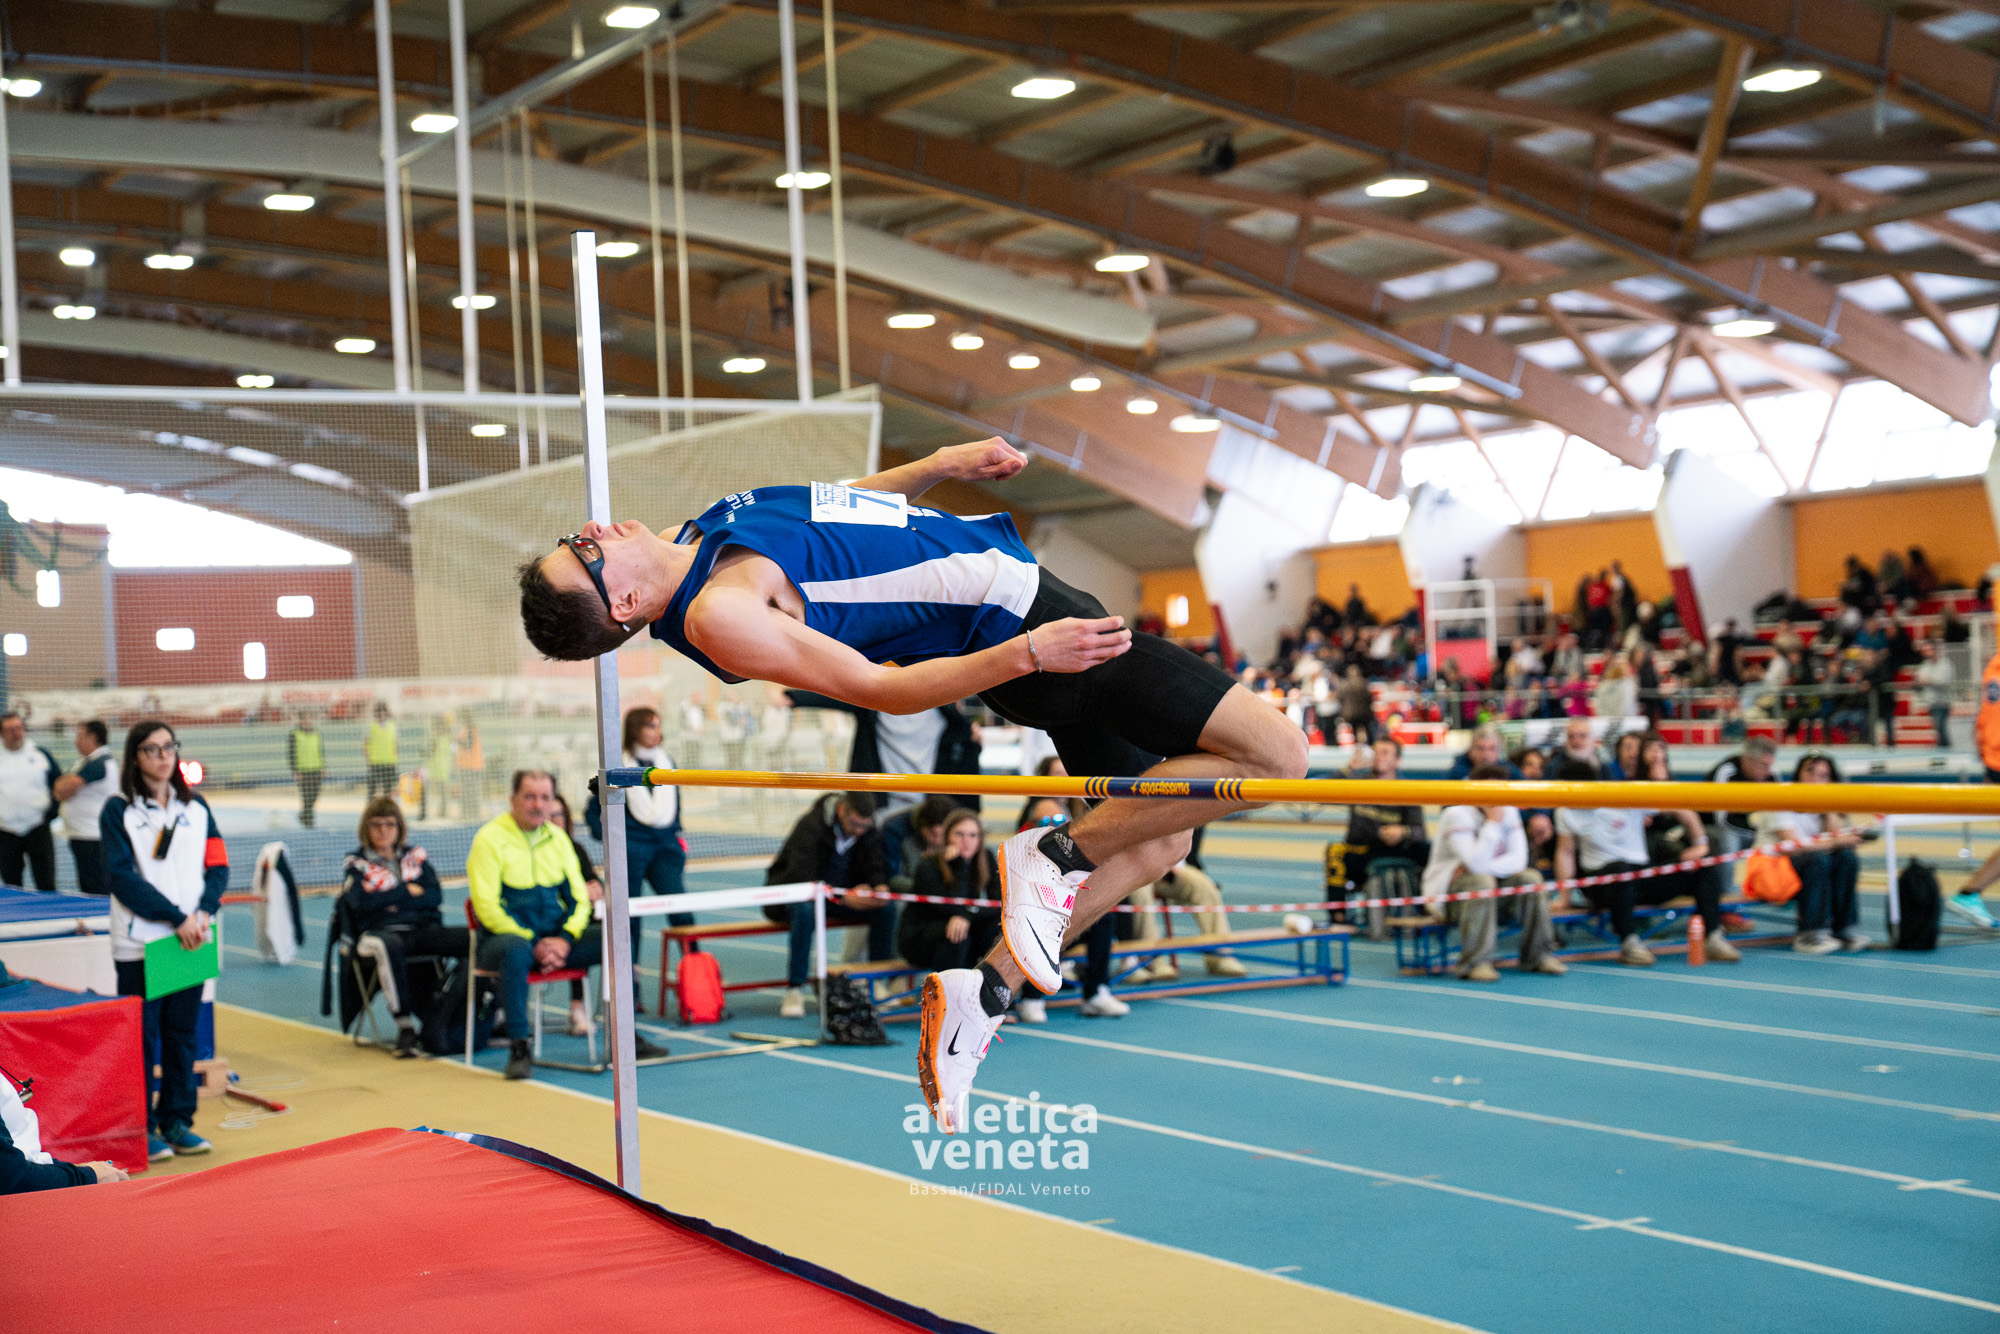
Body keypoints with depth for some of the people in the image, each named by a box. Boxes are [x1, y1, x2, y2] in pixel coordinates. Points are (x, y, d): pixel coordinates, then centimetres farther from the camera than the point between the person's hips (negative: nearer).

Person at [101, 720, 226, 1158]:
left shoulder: (195, 807, 12)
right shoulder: (118, 811, -1)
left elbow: (218, 865, 8)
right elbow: (122, 877, -9)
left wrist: (202, 914, -11)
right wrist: (176, 918, -15)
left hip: (191, 938, 4)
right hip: (140, 941, -4)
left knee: (182, 1034, 9)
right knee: (141, 1037, -1)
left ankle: (177, 1121, 18)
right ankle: (140, 1128, 7)